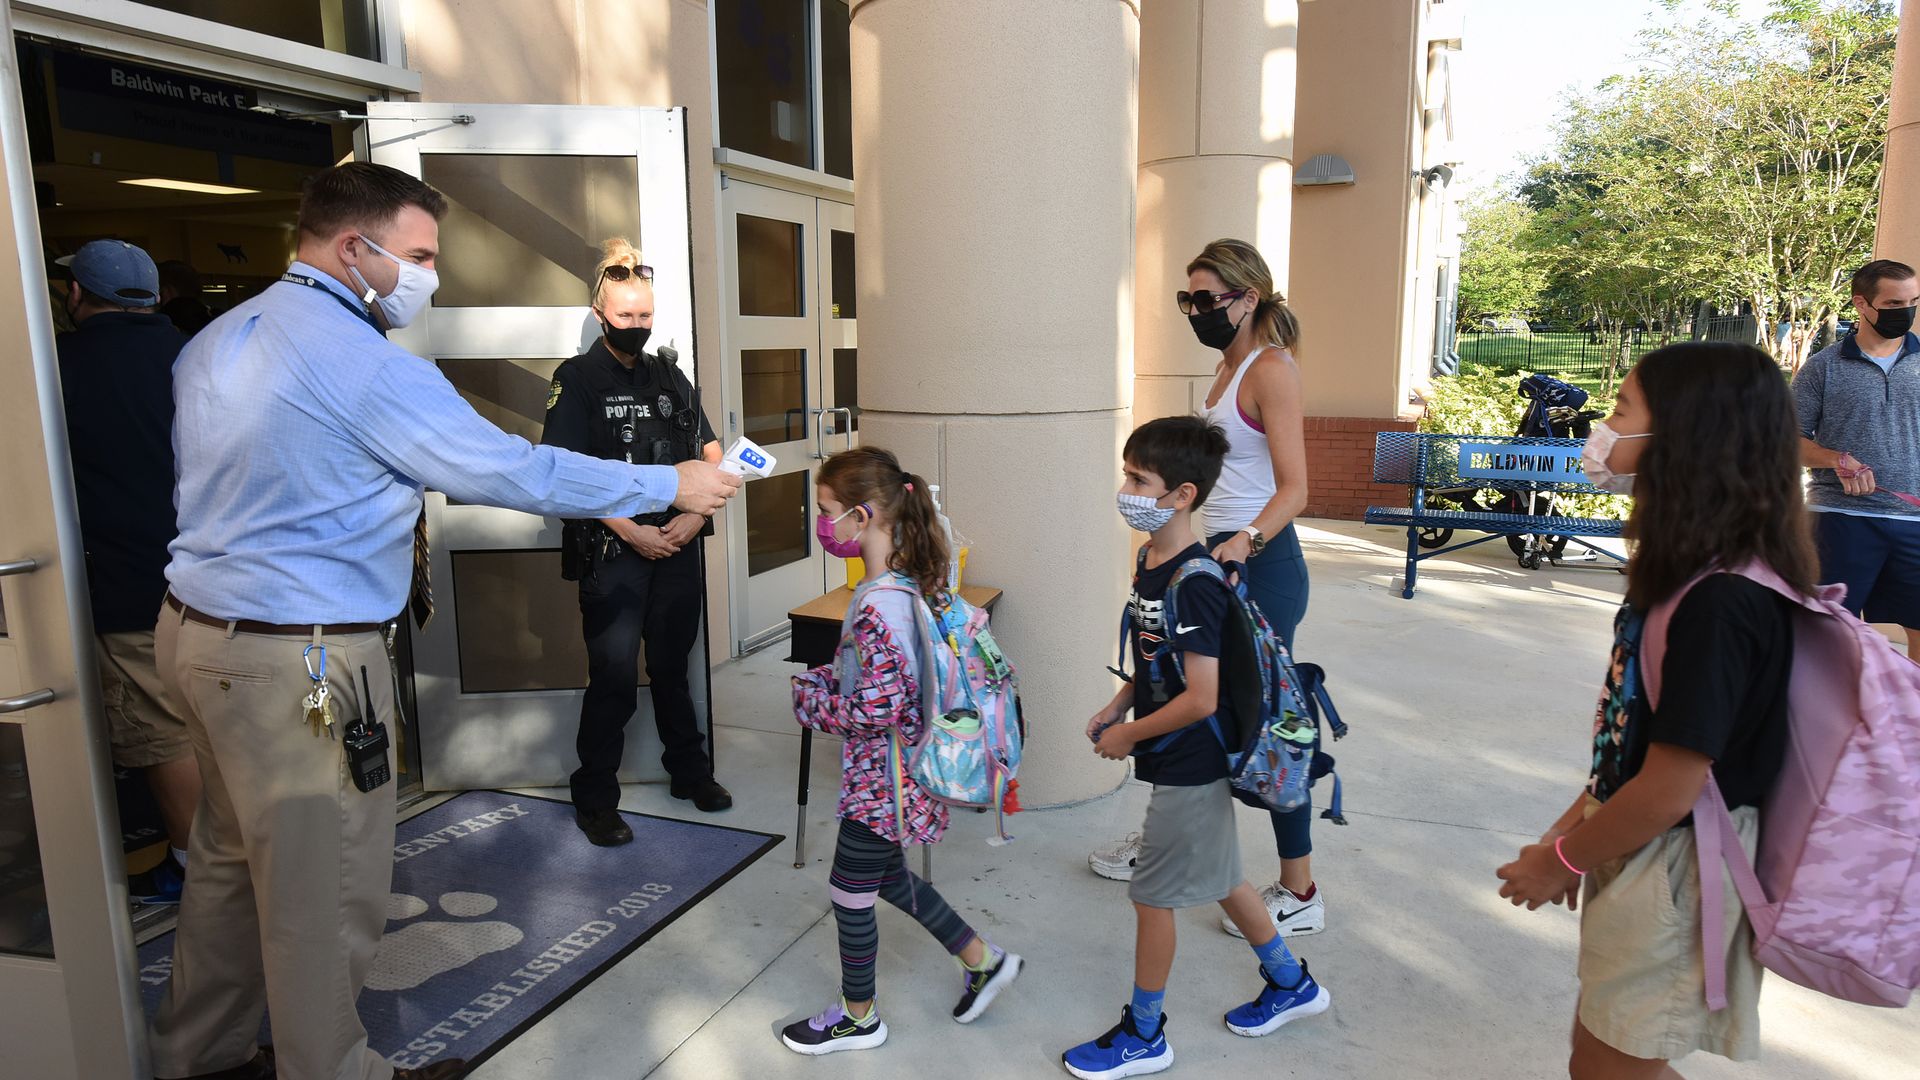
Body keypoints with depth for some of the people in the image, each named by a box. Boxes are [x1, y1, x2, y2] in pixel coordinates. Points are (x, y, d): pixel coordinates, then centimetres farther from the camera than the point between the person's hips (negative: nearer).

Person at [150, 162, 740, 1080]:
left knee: (233, 859, 23)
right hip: (300, 663, -10)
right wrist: (671, 485, -8)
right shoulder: (365, 365, -19)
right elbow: (513, 472, -17)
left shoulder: (216, 341, 10)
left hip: (197, 630, 10)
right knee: (326, 899, 5)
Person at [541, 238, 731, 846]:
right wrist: (631, 532, -14)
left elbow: (710, 452, 12)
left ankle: (689, 771, 30)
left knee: (673, 664, 15)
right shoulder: (577, 380, -3)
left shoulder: (668, 377, 12)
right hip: (614, 549, -4)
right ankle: (595, 800, 12)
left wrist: (695, 515, -3)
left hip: (679, 544, 5)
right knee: (615, 675, -3)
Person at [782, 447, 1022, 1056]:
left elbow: (878, 708, -30)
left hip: (878, 778, -9)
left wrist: (811, 701, -14)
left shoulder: (878, 605, -29)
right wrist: (826, 679, 4)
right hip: (893, 768, 9)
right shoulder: (911, 581, 1)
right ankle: (982, 959, 37)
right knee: (886, 876, 26)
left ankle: (858, 1017, 34)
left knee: (849, 893, 11)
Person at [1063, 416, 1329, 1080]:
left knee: (1153, 896, 6)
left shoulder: (1194, 586, -26)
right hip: (1192, 761, 9)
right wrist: (1118, 706, 6)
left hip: (1188, 766, -9)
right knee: (1218, 877, 23)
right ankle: (1291, 984, 44)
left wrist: (1128, 735, -16)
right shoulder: (1153, 561, 2)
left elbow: (1201, 697, -27)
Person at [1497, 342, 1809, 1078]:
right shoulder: (1695, 573, 2)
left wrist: (1560, 860, -11)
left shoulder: (1721, 603, -27)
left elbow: (1670, 790, -25)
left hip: (1672, 878, -8)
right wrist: (1570, 831, 12)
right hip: (1639, 861, 8)